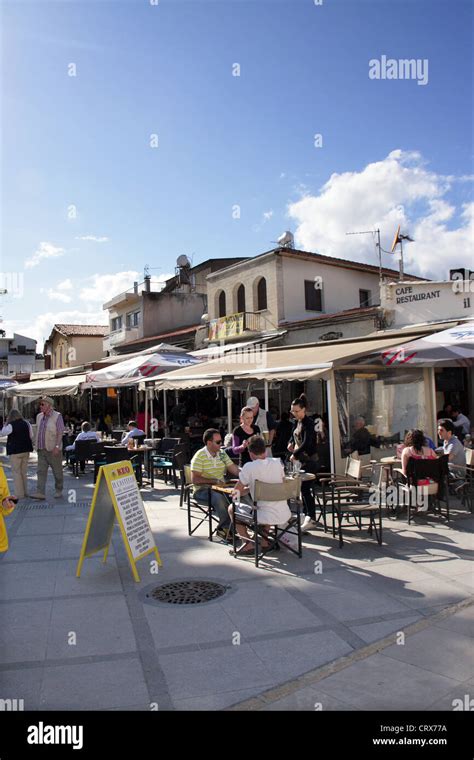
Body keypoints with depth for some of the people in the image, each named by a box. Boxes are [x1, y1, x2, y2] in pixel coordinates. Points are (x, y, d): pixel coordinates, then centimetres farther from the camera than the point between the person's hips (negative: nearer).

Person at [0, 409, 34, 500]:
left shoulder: (11, 425, -14)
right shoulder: (27, 424, 3)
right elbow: (31, 436, 10)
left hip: (15, 451, -6)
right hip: (26, 450, 6)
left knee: (17, 473, 2)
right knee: (24, 472, 16)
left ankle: (20, 494, 2)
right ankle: (25, 492, 21)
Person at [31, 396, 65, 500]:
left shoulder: (57, 416, -9)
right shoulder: (39, 416, 11)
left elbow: (60, 433, -13)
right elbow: (38, 431, 18)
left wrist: (57, 447, -20)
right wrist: (37, 446, 15)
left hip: (53, 449, -6)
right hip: (41, 449, 6)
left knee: (57, 471, 5)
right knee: (41, 471, -3)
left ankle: (58, 491, 19)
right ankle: (41, 493, -7)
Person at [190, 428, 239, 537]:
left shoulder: (222, 454, 10)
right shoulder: (199, 456, -12)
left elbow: (234, 469, 8)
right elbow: (195, 479, -18)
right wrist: (215, 481, -20)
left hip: (220, 488, 6)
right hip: (202, 491, -6)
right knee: (219, 498, -36)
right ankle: (227, 528, -18)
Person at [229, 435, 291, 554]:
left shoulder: (249, 467, -13)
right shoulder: (277, 463, 2)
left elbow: (237, 492, -4)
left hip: (266, 517, -5)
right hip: (285, 515, 6)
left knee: (232, 509, 18)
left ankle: (248, 544, 13)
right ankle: (264, 541, 33)